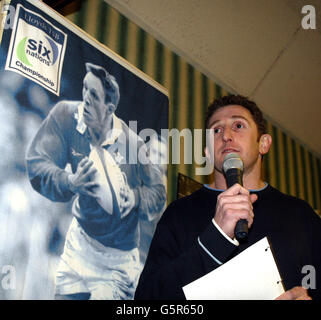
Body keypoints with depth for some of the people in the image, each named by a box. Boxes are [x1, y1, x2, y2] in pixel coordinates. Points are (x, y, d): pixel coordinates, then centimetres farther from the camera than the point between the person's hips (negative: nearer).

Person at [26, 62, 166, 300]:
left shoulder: (132, 143, -10)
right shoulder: (66, 116, -10)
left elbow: (159, 193, 0)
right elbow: (36, 165, -14)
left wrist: (135, 198, -21)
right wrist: (69, 183, -32)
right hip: (81, 242, 1)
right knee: (66, 295, 5)